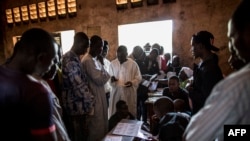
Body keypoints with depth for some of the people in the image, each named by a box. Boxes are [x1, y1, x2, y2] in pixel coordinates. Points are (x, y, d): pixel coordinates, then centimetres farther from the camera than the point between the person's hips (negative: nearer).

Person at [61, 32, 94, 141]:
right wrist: (90, 100, -10)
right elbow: (79, 86, -24)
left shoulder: (69, 57, 10)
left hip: (73, 104, 10)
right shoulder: (72, 60, -21)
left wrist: (88, 97, 12)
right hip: (77, 106, -10)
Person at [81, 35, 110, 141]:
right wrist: (102, 65, -10)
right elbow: (100, 80, -22)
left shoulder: (94, 59, 10)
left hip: (98, 96, 9)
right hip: (94, 98, -9)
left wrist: (101, 65, 1)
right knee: (97, 127, 5)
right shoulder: (88, 60, -19)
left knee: (101, 124, 20)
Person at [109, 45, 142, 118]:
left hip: (129, 93, -2)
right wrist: (111, 79, -14)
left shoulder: (133, 64, -5)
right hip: (116, 92, 2)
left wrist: (132, 82, -21)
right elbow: (109, 76, 10)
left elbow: (139, 78, -1)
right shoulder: (112, 63, 3)